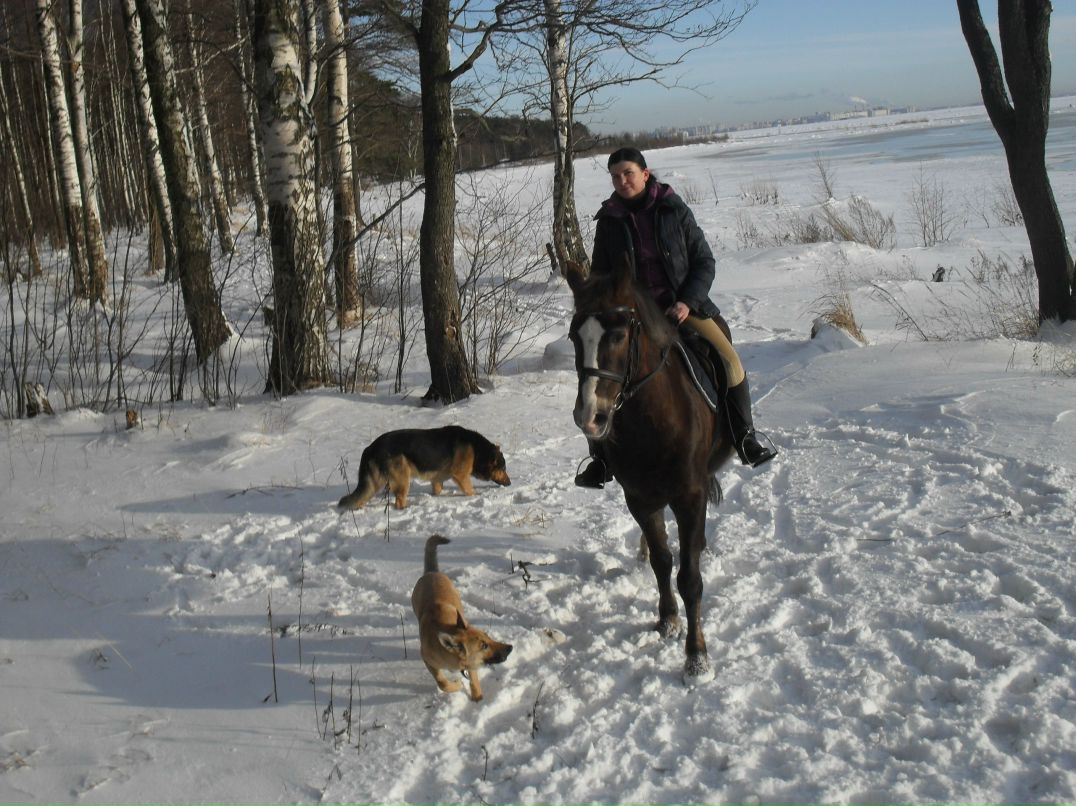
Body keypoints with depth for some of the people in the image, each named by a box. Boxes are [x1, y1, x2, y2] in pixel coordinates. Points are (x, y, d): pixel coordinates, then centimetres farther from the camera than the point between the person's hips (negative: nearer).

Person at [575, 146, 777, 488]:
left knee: (728, 358, -17)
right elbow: (599, 276, 11)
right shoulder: (609, 221, 2)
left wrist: (687, 301, -13)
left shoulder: (674, 209, -1)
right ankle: (601, 457, -2)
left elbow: (704, 261, 1)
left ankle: (745, 436, 3)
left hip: (682, 303, -1)